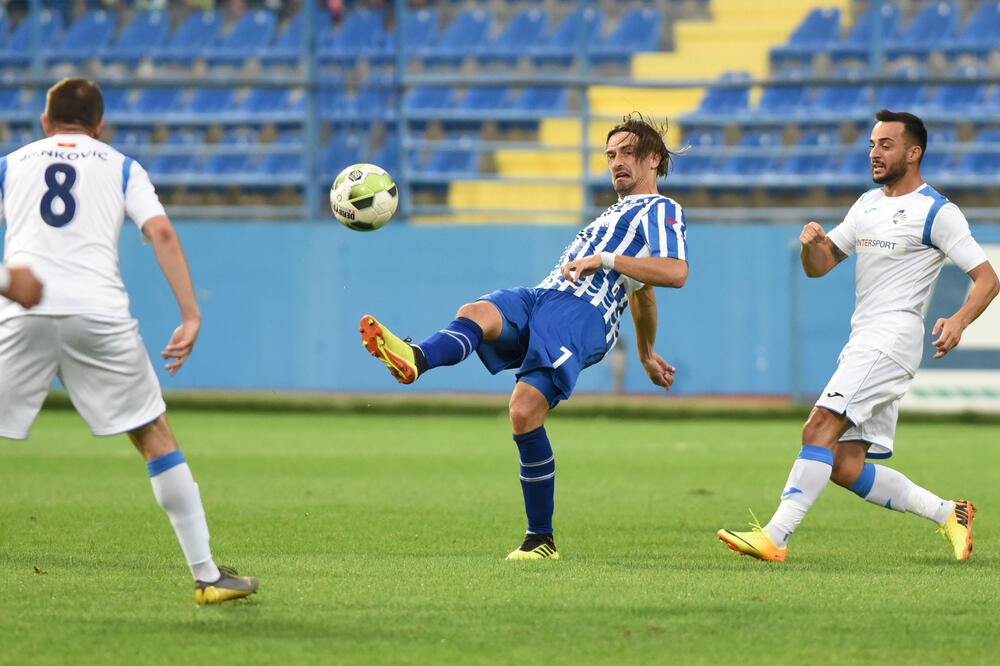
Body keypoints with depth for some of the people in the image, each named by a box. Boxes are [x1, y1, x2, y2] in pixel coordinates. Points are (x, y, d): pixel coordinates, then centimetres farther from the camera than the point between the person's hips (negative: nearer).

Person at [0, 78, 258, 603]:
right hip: (99, 313, 0)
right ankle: (206, 573, 9)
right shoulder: (121, 167, 20)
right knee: (155, 436, 10)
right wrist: (191, 316, 1)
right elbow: (161, 233, 5)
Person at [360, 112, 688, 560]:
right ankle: (413, 359, -62)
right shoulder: (617, 212, 39)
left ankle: (541, 539, -12)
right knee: (475, 313, -28)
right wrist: (646, 353, 59)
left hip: (583, 313, -8)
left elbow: (675, 272, -9)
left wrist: (604, 259, -11)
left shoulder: (661, 210, 10)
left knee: (525, 412, -24)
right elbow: (640, 292, 50)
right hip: (538, 299, 8)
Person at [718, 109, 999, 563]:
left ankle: (774, 537, -28)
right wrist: (811, 243, -2)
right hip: (863, 345, 9)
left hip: (893, 337, -9)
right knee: (844, 467, 1)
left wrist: (958, 321, -25)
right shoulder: (868, 205, 20)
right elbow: (818, 267, 22)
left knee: (820, 430, -22)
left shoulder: (938, 213, -3)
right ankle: (948, 513, 12)